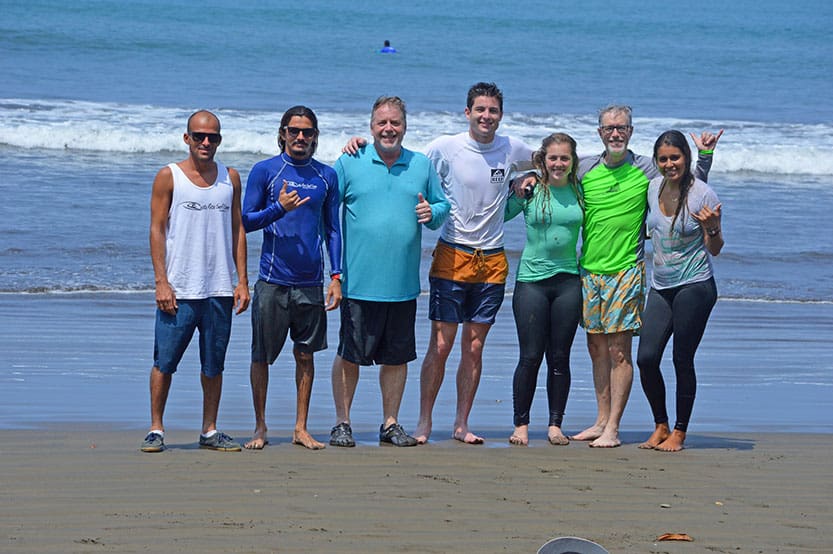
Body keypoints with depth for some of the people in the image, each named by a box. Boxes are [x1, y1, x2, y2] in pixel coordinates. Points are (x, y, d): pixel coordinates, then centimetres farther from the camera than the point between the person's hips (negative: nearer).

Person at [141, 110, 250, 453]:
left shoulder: (230, 178, 11)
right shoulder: (169, 176, 1)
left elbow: (237, 229, 13)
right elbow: (157, 229, -2)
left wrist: (242, 280, 6)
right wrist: (161, 281, -10)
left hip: (220, 289, 3)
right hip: (178, 289, -3)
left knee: (214, 364, 7)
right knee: (164, 362, -2)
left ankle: (210, 431, 15)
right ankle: (156, 430, 6)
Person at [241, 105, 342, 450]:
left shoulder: (326, 176, 8)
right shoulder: (264, 171, 0)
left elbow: (332, 229, 12)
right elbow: (245, 221, 0)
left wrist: (336, 276, 4)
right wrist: (279, 208, -18)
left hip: (310, 280, 2)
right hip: (273, 279, -2)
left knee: (306, 354, 6)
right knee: (262, 356, 2)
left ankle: (301, 429, 13)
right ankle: (260, 427, 12)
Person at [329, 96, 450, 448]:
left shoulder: (421, 166, 10)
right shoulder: (349, 162, 2)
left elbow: (443, 206, 17)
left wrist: (432, 212, -7)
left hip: (403, 284, 3)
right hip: (359, 283, -3)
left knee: (397, 356, 7)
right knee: (349, 355, 0)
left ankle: (391, 424, 19)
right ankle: (342, 423, 11)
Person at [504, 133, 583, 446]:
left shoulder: (580, 193, 5)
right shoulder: (529, 191, 0)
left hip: (568, 280, 2)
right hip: (531, 280, -2)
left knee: (560, 358, 5)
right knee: (530, 358, -2)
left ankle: (555, 425, 12)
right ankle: (521, 425, 7)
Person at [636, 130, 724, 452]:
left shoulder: (703, 195, -10)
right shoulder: (653, 188, 6)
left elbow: (715, 249, -6)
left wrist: (712, 228, -23)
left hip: (695, 287, -5)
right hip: (660, 287, 5)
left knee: (682, 360, -3)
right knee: (646, 358, -3)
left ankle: (679, 433, 10)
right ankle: (661, 426, 14)